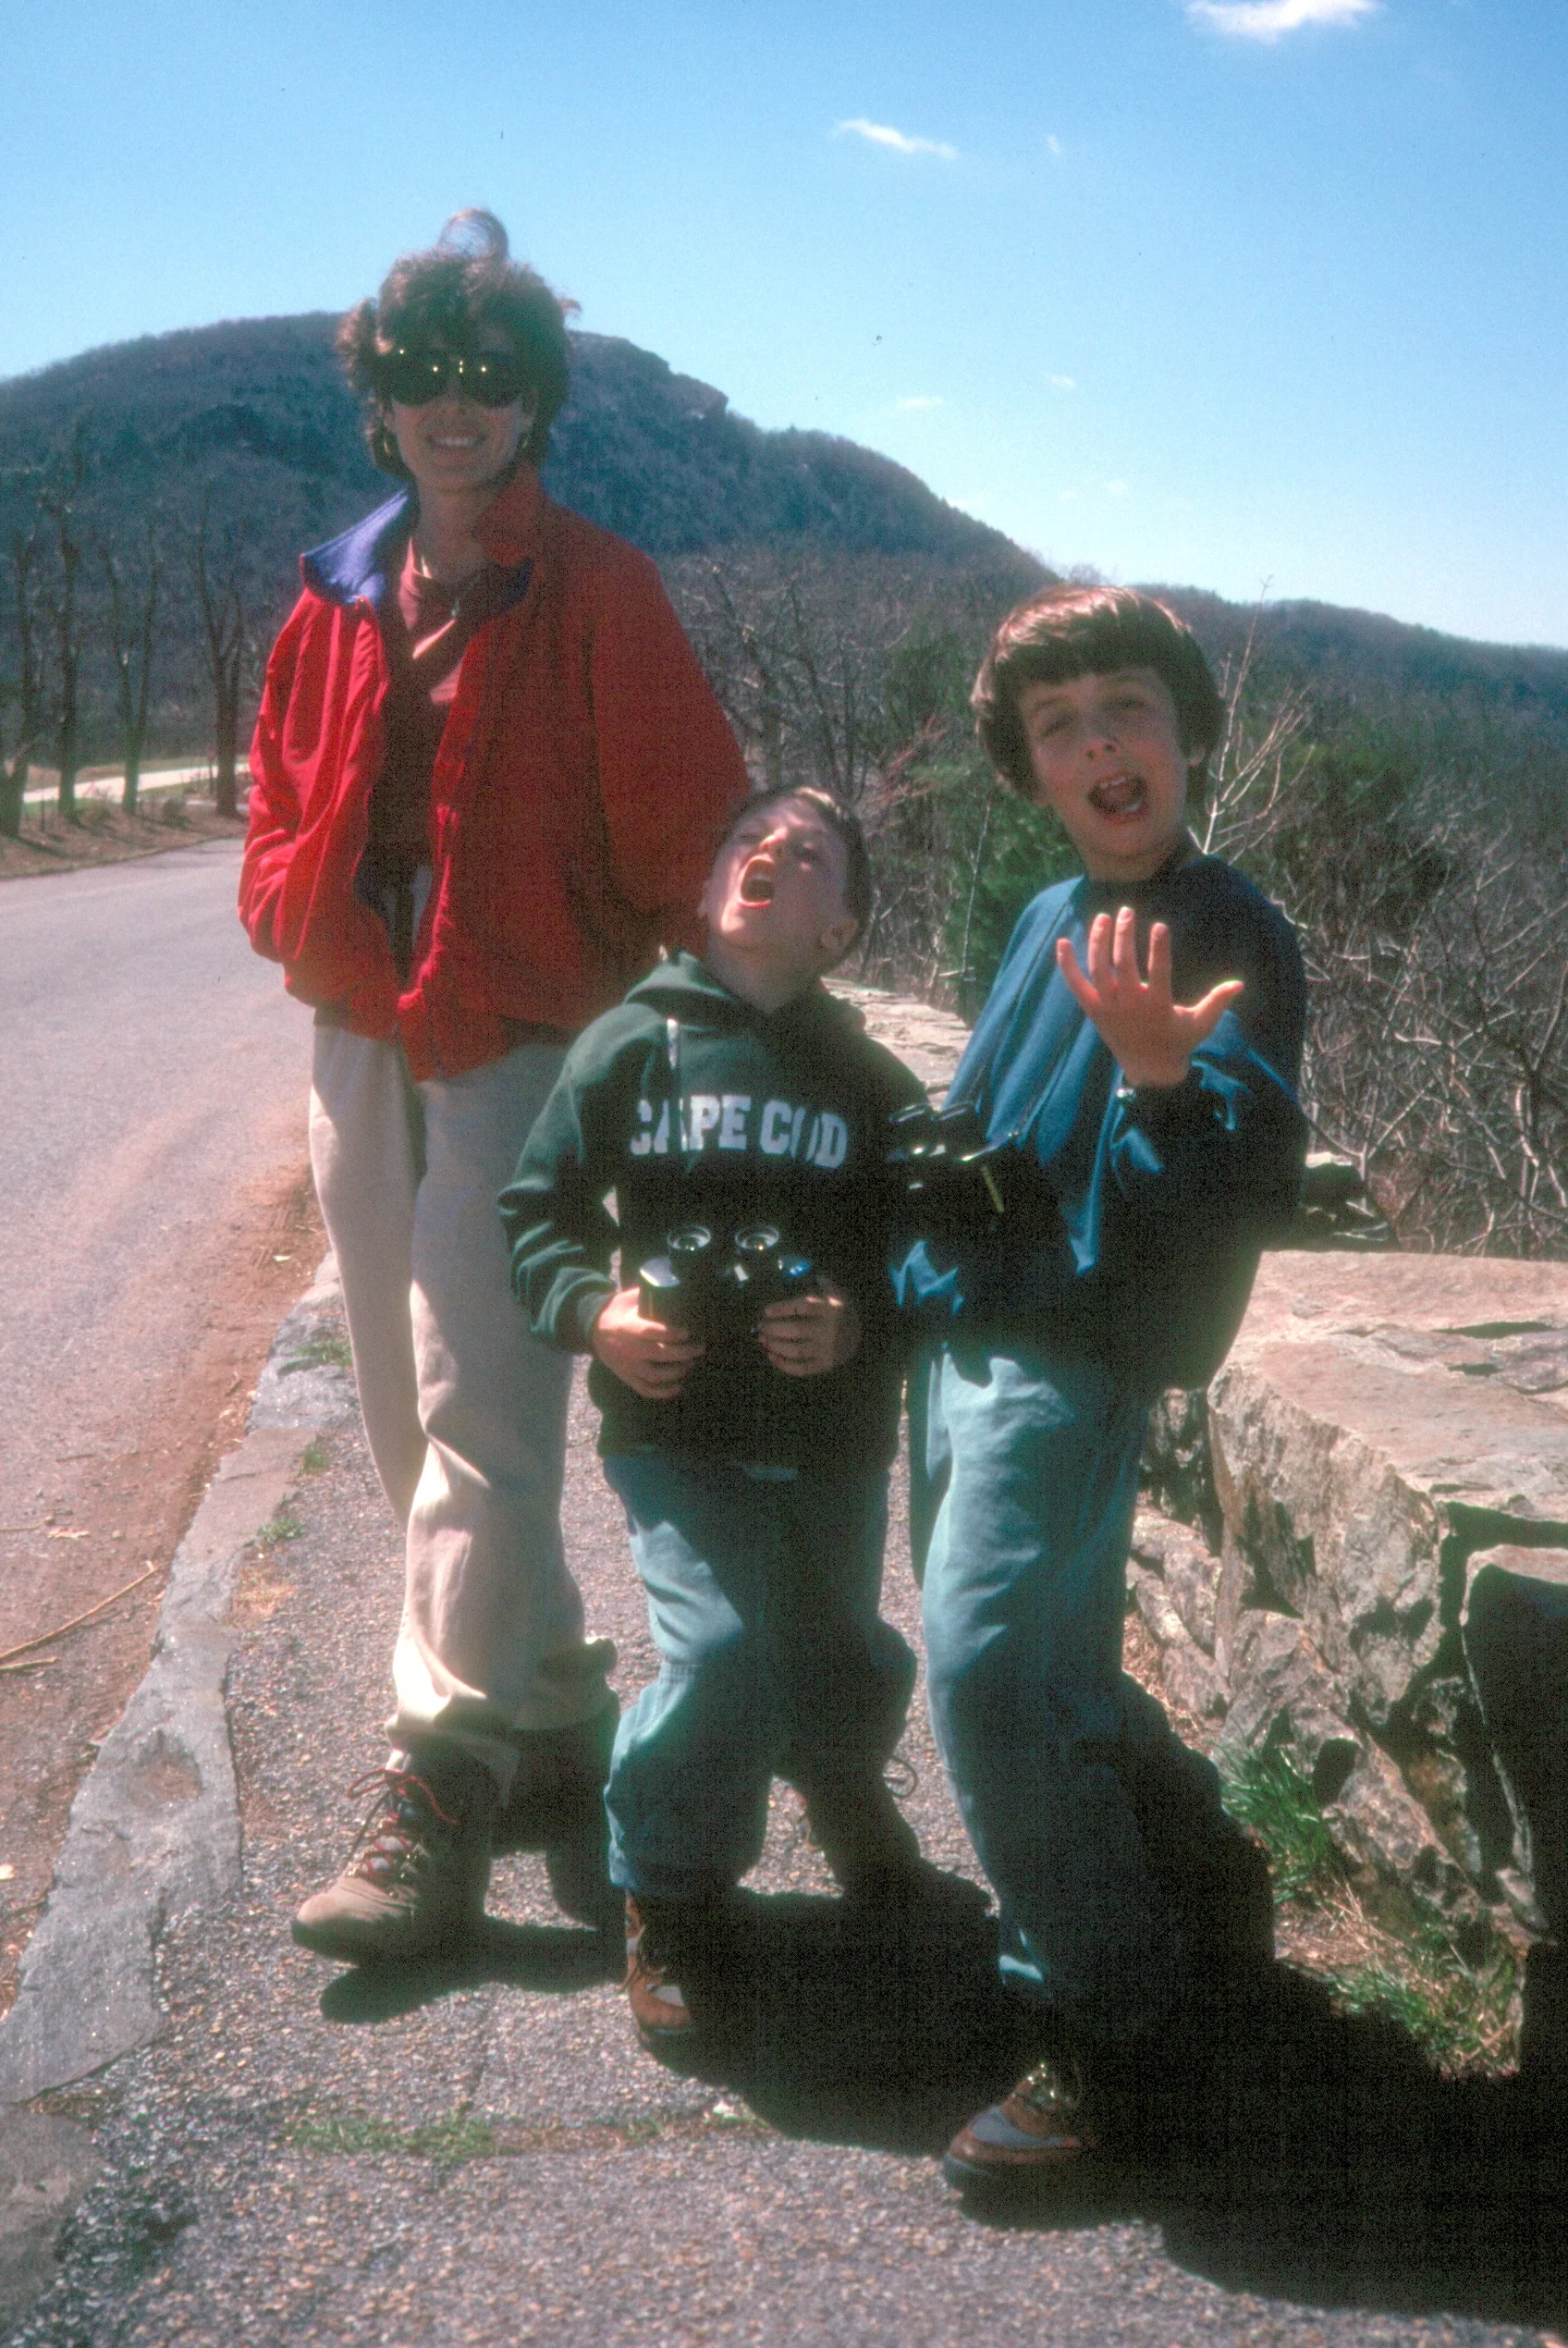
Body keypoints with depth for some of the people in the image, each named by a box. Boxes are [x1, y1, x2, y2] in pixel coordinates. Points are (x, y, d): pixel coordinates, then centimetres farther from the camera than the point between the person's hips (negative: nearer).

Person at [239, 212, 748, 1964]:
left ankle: (441, 1790, -2)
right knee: (412, 1424, 11)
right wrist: (320, 932, -1)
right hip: (363, 1047, 6)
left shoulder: (598, 596, -2)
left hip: (526, 1049, -6)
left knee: (482, 1419, -11)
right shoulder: (338, 599, 13)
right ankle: (553, 1732, 26)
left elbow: (687, 834, -5)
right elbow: (279, 823, 17)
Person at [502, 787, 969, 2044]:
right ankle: (669, 1903, 10)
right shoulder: (631, 1044, -1)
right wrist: (591, 1309, -12)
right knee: (719, 1646, -17)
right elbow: (539, 1208, 4)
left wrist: (860, 1328, -16)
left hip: (834, 1436, 2)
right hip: (677, 1426, -2)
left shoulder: (876, 1086, 1)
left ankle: (842, 1779, 52)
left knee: (839, 1667, 13)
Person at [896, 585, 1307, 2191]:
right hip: (961, 1331, 9)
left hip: (1071, 1356, -8)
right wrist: (914, 1265, 16)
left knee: (984, 1667, -14)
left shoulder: (1225, 936, -13)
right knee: (1038, 1666, 19)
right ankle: (1198, 1867, 41)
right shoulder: (1052, 917, 9)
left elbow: (1247, 1194, -23)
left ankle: (1097, 2035, 1)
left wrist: (1157, 1071, -40)